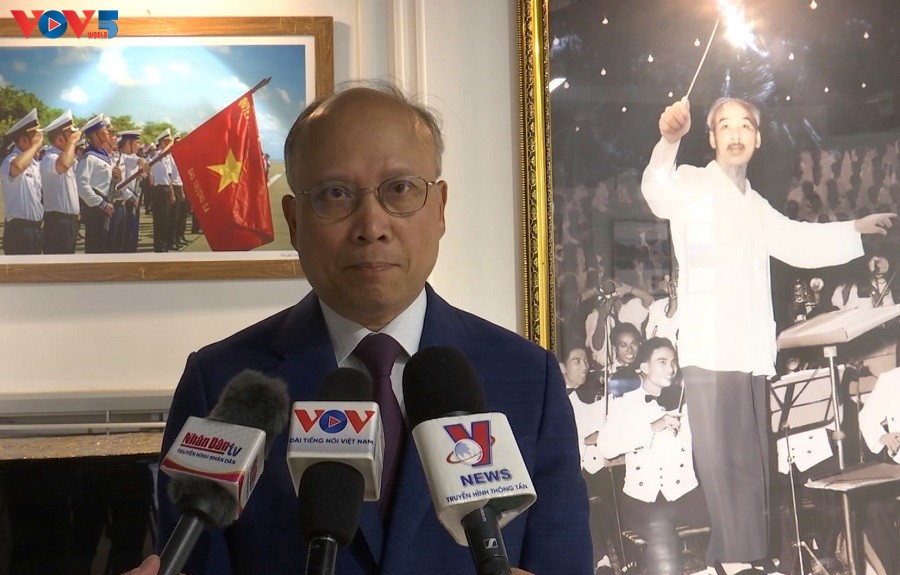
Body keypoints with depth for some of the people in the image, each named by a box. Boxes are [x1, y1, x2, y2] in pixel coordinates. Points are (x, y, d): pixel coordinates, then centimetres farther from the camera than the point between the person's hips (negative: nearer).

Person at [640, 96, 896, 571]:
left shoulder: (755, 204, 22)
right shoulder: (692, 184, -1)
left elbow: (796, 241, 38)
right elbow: (658, 192, -25)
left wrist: (855, 229, 37)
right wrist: (668, 141, -44)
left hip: (751, 350, 7)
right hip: (708, 348, -7)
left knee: (752, 467, 8)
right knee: (719, 461, -13)